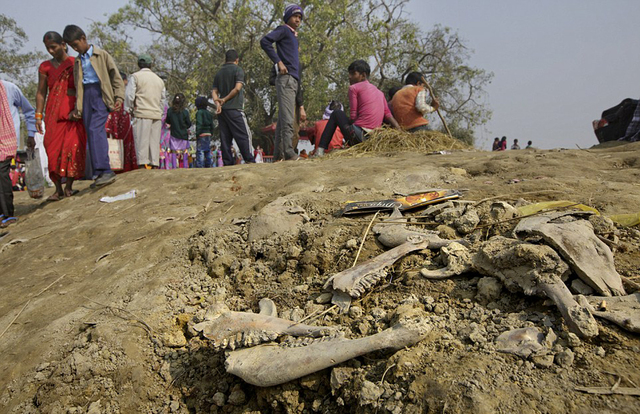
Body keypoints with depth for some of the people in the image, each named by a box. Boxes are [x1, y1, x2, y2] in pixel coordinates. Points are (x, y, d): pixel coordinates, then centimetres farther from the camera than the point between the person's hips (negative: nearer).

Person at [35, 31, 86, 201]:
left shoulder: (75, 63, 6)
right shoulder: (45, 67, 10)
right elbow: (41, 93, 9)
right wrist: (38, 116, 2)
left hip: (74, 111, -1)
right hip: (54, 113, 1)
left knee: (73, 147, -7)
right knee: (53, 148, -6)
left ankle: (69, 187, 2)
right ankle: (58, 189, -2)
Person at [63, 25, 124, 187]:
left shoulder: (102, 55, 6)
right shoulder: (77, 61, 22)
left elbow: (116, 77, 2)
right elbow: (78, 86, 21)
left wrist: (119, 97, -9)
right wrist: (77, 108, 14)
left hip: (100, 94, -6)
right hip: (86, 96, 6)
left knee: (95, 129, -22)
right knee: (91, 134, 1)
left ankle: (104, 170, -28)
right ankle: (99, 173, 3)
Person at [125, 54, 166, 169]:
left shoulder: (136, 76, 1)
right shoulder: (159, 79, 17)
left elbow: (129, 95, -3)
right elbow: (163, 98, 21)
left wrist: (131, 109, 10)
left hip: (142, 113, -5)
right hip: (157, 114, 5)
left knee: (142, 141, -5)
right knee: (155, 141, 5)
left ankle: (143, 165, -11)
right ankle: (154, 165, 4)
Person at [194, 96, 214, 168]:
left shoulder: (199, 112, -8)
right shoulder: (209, 113, 14)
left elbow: (199, 124, -16)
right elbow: (212, 125, 16)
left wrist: (197, 133, -14)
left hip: (202, 135, -7)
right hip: (208, 134, 7)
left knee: (200, 151, -9)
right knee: (208, 151, 12)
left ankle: (199, 166, -14)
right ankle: (209, 165, 14)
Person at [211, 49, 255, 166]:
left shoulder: (219, 73, 16)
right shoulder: (238, 70, -1)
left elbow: (214, 91, 7)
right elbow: (237, 88, -13)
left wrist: (217, 103, -7)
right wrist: (225, 99, -6)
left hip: (222, 109, 6)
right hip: (234, 108, -6)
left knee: (225, 137, 4)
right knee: (244, 135, -3)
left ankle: (228, 163, 3)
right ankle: (249, 161, -8)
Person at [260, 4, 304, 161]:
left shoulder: (293, 36, 27)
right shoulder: (284, 30, 3)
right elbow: (264, 41, -13)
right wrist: (278, 62, -17)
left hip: (293, 81, 9)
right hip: (286, 79, -9)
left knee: (283, 119, 7)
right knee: (287, 119, -17)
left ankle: (278, 155, 9)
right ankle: (289, 153, -23)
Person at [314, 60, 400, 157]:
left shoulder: (354, 88, 1)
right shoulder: (379, 92, 20)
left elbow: (353, 117, -5)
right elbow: (388, 115, 9)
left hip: (357, 136, -6)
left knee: (337, 113, 18)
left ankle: (320, 150, 9)